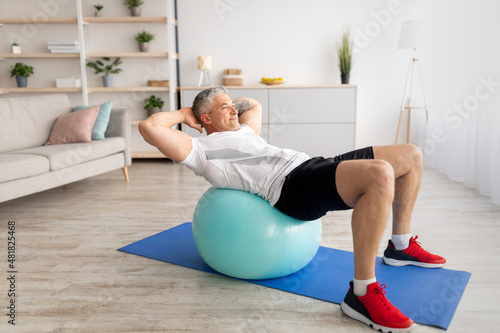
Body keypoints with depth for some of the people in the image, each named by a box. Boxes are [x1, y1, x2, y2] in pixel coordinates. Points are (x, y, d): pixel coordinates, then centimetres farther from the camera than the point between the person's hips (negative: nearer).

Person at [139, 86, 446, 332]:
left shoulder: (244, 131, 29)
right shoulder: (199, 150, 4)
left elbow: (254, 104, 50)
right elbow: (149, 126, -7)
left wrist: (229, 104, 35)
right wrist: (184, 114, 9)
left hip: (313, 165, 10)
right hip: (291, 186, -9)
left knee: (411, 155, 9)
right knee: (379, 175, -37)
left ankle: (401, 246, 22)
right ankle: (361, 294, -26)